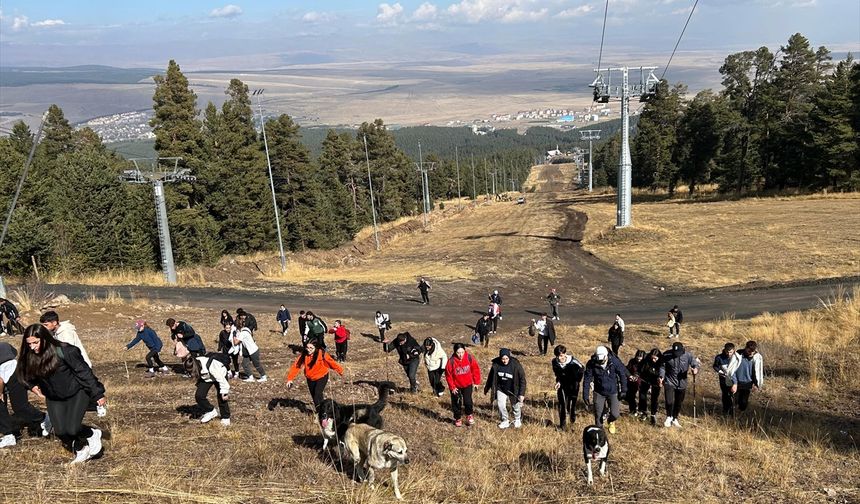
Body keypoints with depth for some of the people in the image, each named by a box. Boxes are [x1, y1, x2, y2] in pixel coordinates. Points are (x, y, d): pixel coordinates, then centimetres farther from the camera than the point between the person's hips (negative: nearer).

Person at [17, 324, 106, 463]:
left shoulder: (65, 351, -27)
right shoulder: (30, 357, -12)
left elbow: (84, 372, -21)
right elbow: (28, 375, 10)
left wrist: (98, 394, -18)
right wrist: (32, 386, -11)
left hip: (77, 392, -5)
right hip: (54, 398, 5)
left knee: (72, 429, -17)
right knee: (60, 431, -4)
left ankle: (93, 434, 16)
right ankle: (81, 450, 23)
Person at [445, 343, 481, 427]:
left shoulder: (469, 358, -18)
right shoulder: (451, 361, -23)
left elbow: (475, 369, -4)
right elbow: (448, 375, -11)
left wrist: (476, 382, 0)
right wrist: (452, 387, -9)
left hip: (467, 384, 0)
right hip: (456, 386, 0)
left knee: (468, 401, -4)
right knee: (456, 403, 9)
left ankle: (470, 415, 24)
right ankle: (458, 418, 32)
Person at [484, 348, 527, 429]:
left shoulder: (515, 365, -24)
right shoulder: (496, 364, -17)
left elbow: (522, 379, -15)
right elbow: (491, 377, 1)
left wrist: (522, 394, -17)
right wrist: (486, 388, 11)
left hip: (513, 390, -2)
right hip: (501, 389, 2)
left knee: (516, 406, 14)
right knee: (501, 405, -9)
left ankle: (517, 420, 44)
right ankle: (505, 421, 16)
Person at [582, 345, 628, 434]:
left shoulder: (614, 361, -18)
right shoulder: (592, 364, -17)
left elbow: (623, 374, -5)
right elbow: (587, 379, -9)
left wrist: (623, 390, -1)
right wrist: (585, 395, -8)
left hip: (612, 392, -1)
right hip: (599, 392, 1)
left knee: (615, 414, -8)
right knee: (598, 415, 3)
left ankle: (611, 422, 28)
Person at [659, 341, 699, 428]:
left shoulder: (688, 355, -10)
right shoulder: (666, 355, -11)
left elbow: (695, 364, -2)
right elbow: (662, 366, -2)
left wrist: (695, 369, -26)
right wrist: (662, 376, -16)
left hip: (682, 384, 2)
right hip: (669, 382, -2)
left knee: (679, 403, 13)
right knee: (669, 401, -10)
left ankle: (675, 419, 33)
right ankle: (669, 417, 15)